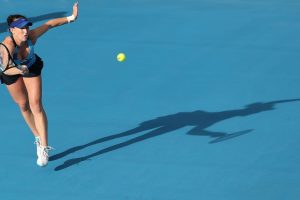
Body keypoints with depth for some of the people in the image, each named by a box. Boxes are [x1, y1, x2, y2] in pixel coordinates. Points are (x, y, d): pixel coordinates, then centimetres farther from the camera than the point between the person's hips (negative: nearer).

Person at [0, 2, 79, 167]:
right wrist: (18, 70, -71)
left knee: (36, 104, -10)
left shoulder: (31, 36, -33)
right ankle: (38, 137, 35)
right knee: (23, 105, 12)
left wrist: (71, 18, -14)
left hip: (31, 67, 1)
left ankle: (44, 147, -11)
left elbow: (50, 23, -18)